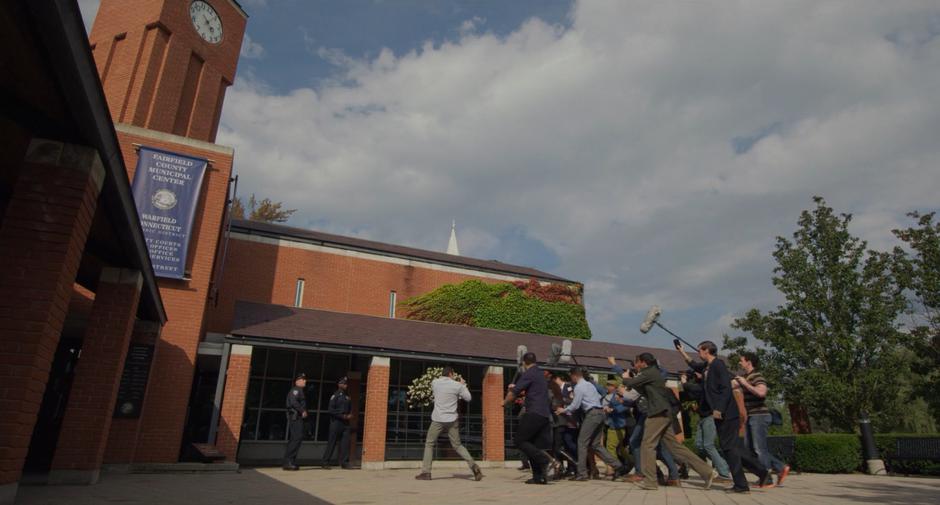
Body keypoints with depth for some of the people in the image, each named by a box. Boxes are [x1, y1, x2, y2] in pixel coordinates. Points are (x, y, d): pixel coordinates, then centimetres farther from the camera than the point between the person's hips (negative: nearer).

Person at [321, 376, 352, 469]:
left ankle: (344, 463, 5)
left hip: (345, 423, 6)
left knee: (345, 443, 1)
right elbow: (331, 410, -12)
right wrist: (342, 416, -14)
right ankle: (325, 463, 7)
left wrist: (350, 415, -1)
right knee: (332, 443, -1)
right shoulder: (335, 396, -4)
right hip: (336, 422, -6)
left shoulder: (347, 397, 16)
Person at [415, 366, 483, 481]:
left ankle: (426, 472, 6)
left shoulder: (434, 382, 1)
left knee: (429, 444, 13)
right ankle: (473, 465, -2)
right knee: (457, 445, 13)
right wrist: (463, 385, 18)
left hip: (438, 420, -1)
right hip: (452, 420, 1)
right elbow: (468, 398, 7)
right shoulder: (457, 385, -3)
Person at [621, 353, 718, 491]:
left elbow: (630, 383, -11)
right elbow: (646, 392, 27)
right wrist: (633, 379, 17)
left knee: (647, 446, -6)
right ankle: (707, 471, 9)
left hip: (658, 413, -10)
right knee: (675, 446, 9)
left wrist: (625, 379, 11)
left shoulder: (649, 373, -8)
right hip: (663, 413, 10)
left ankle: (650, 481, -3)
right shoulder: (653, 373, 22)